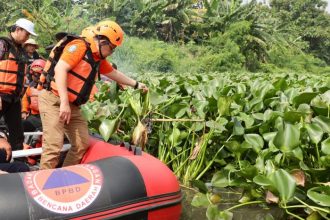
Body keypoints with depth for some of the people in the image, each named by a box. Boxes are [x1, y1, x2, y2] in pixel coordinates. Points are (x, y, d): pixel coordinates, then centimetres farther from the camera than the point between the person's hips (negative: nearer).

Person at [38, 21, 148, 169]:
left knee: (82, 145, 7)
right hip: (54, 101, -9)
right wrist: (64, 102, -29)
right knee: (54, 146, -15)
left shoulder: (98, 58, 15)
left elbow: (114, 73, 30)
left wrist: (136, 84, 37)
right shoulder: (79, 46, -13)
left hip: (72, 106, 9)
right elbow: (60, 69, -23)